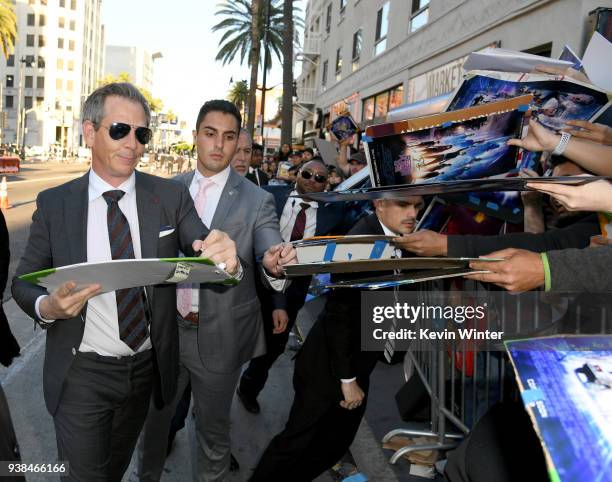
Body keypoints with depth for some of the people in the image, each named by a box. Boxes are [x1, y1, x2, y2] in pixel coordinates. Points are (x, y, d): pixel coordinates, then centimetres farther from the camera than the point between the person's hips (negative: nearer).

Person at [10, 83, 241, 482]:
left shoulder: (172, 196, -6)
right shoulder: (54, 203, -8)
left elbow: (206, 253, -13)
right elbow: (24, 282, -2)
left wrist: (227, 259, -36)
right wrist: (47, 307, -25)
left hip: (148, 369, 2)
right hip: (81, 374, -2)